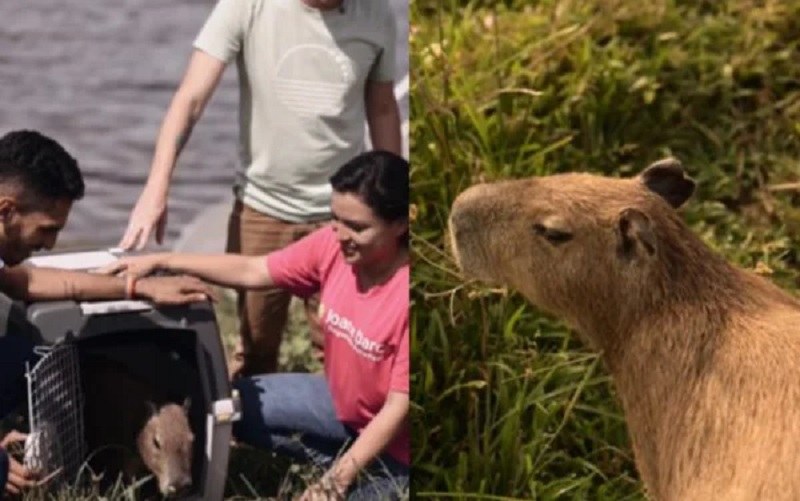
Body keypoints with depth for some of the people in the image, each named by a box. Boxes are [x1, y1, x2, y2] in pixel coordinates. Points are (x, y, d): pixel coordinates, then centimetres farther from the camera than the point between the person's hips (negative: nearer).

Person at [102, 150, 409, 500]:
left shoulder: (406, 295, -33)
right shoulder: (333, 245, -15)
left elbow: (399, 408, -28)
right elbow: (251, 271, -5)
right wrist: (160, 261, -11)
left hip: (394, 441, -6)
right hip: (342, 401, 7)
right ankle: (345, 465, 6)